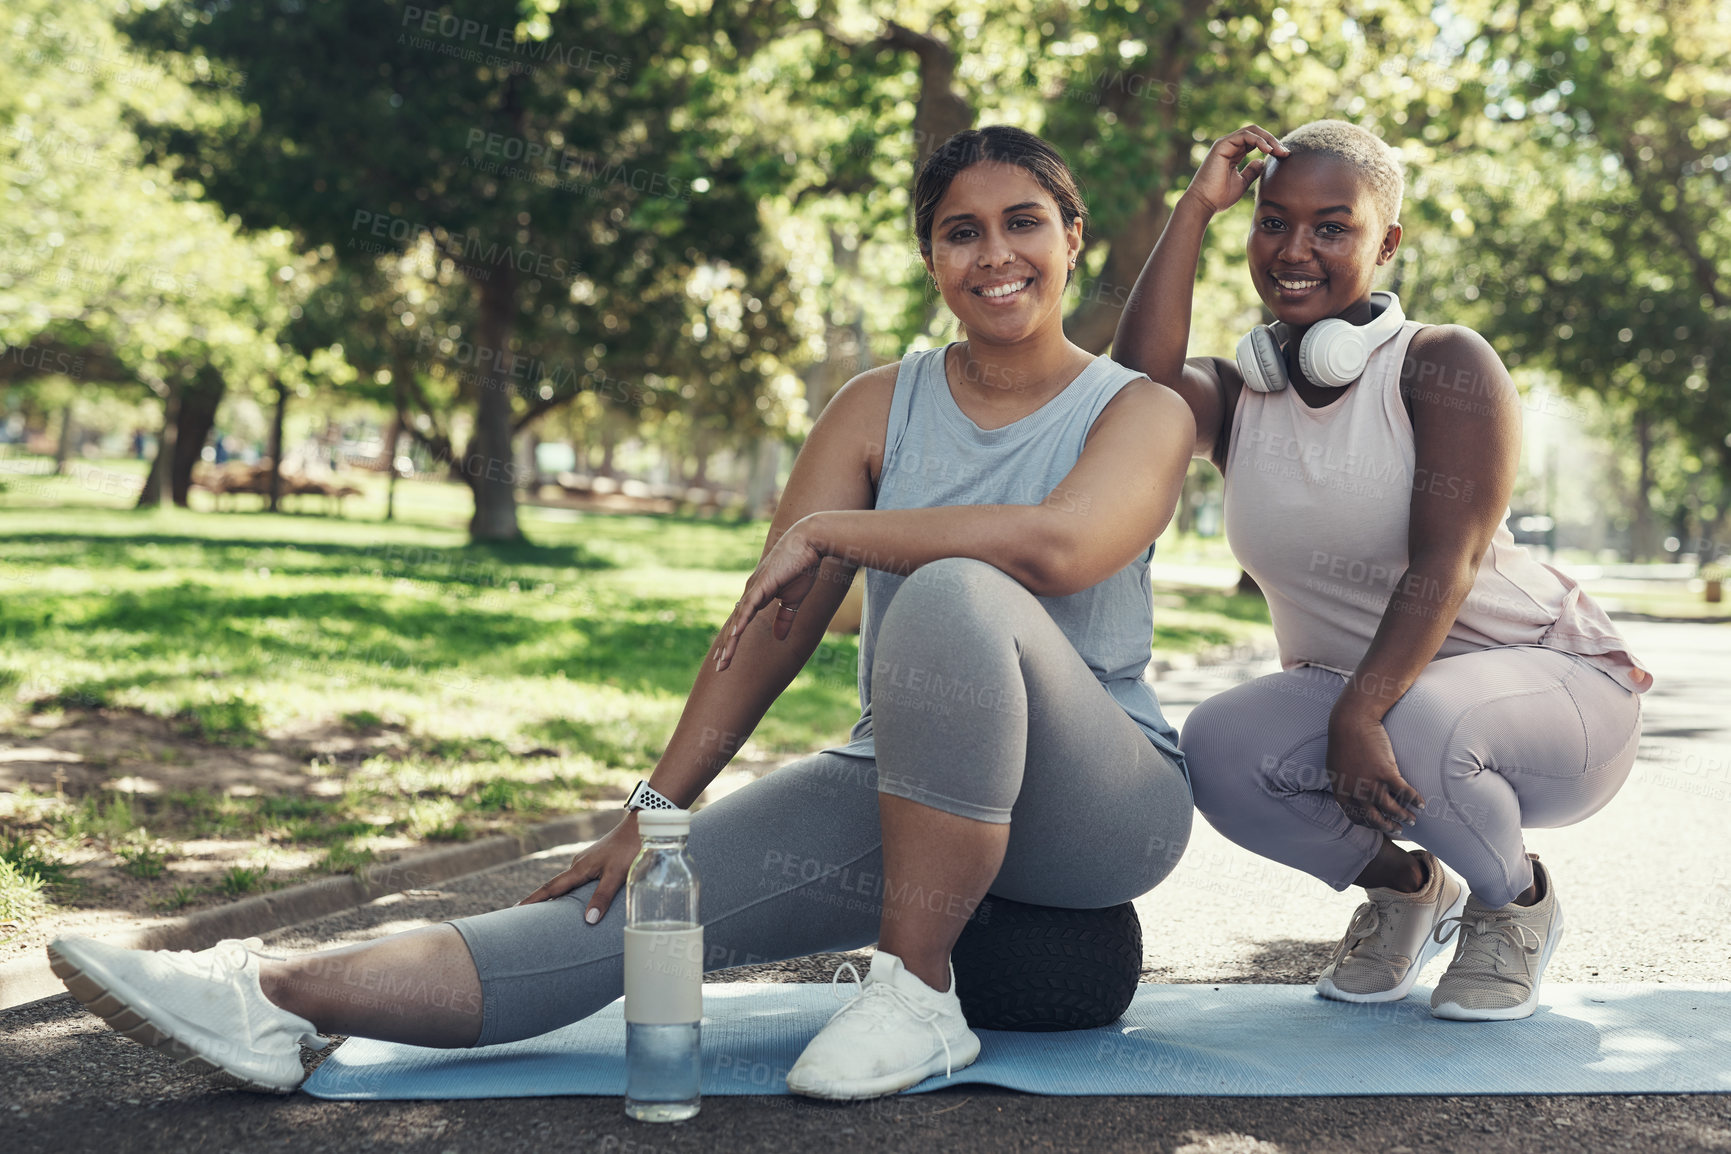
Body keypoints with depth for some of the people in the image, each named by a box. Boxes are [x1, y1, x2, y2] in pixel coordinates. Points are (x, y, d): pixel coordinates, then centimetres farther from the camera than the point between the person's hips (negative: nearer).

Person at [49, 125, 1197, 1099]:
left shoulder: (1143, 409, -2)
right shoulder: (878, 408, 8)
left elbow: (1061, 543, -27)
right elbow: (769, 627, 1)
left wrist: (829, 532, -16)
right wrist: (656, 810, -7)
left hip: (1102, 803, -3)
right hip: (899, 792, 4)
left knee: (952, 592, -35)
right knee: (643, 902, -18)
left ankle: (916, 991, -27)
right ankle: (278, 1000, -27)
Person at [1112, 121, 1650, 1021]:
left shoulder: (1443, 364, -13)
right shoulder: (1237, 397, 1)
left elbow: (1446, 560, -24)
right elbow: (1140, 385, -24)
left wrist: (1360, 715, -37)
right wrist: (1195, 207, -15)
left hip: (1543, 678, -4)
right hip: (1348, 690, 4)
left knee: (1419, 726, -38)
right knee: (1218, 749, -26)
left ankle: (1519, 902, -2)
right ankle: (1403, 887, 5)